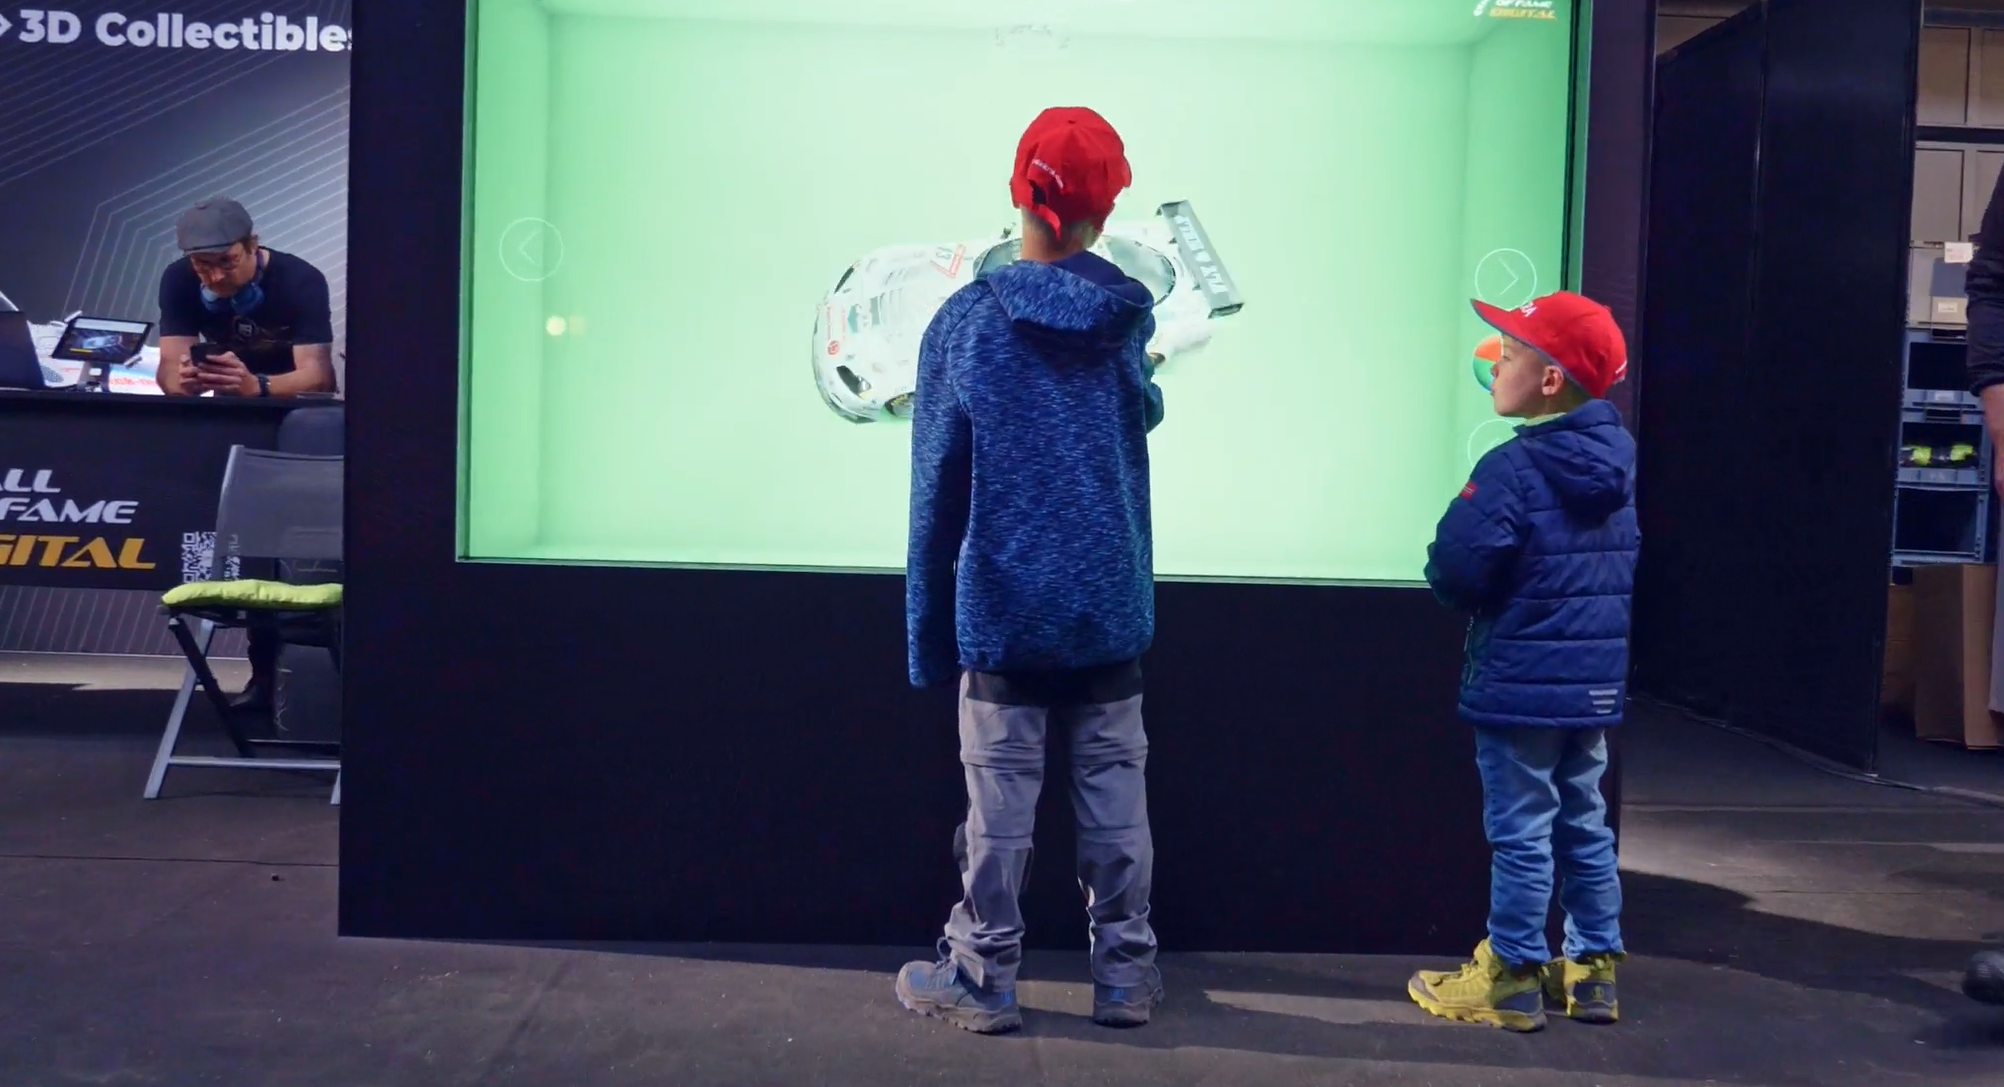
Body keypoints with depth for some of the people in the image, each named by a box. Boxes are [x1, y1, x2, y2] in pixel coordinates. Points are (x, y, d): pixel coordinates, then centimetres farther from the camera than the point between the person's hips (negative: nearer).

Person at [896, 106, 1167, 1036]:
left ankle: (983, 981, 16)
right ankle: (1126, 976, 20)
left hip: (1004, 609, -2)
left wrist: (929, 628, 3)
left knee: (1000, 805, 5)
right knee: (1115, 801, 10)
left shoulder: (965, 322, -6)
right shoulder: (1131, 320, -1)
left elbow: (937, 490, -4)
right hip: (1111, 609, 2)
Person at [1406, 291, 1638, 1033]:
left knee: (1521, 833, 2)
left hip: (1521, 685, -7)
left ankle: (1513, 979, 13)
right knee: (1584, 825, 16)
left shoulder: (1514, 468, -19)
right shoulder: (1617, 461, 6)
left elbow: (1451, 569, -20)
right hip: (1595, 683, 8)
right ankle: (1594, 970, 25)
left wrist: (1478, 603, 1)